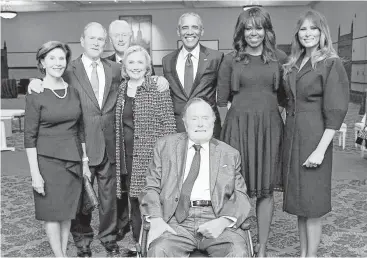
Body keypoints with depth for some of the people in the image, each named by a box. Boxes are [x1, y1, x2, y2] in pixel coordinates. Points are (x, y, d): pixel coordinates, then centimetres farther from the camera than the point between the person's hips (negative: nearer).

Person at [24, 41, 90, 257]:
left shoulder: (74, 91, 4)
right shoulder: (35, 95, -8)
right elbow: (30, 136, -9)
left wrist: (85, 161, 9)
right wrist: (35, 173, -12)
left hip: (73, 160, 4)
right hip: (48, 160, -4)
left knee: (68, 211, 11)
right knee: (52, 212, 5)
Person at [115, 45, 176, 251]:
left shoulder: (158, 88, -6)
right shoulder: (121, 89, 10)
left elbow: (169, 123, -8)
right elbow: (119, 124, 16)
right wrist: (119, 153, 11)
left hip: (152, 155, -5)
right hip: (128, 155, 5)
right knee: (134, 199, 13)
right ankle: (138, 242, 28)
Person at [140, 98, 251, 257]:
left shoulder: (230, 154, 15)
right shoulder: (165, 146, 14)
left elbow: (240, 196, 8)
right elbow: (151, 187, 9)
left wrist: (223, 221, -11)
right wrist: (156, 219, -9)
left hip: (216, 220, 1)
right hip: (177, 220, 0)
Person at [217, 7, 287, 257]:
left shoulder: (280, 58, 6)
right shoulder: (231, 60, 4)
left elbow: (285, 96, 11)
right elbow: (222, 100, 7)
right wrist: (232, 123, 4)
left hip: (270, 126, 1)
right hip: (238, 126, -1)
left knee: (266, 188, 5)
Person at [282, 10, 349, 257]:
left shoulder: (332, 64, -7)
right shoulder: (294, 65, 11)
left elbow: (336, 112, -13)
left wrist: (320, 150, -18)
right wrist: (289, 135, 6)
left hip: (314, 136, -7)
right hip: (292, 134, 7)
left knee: (312, 201, 1)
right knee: (299, 199, 14)